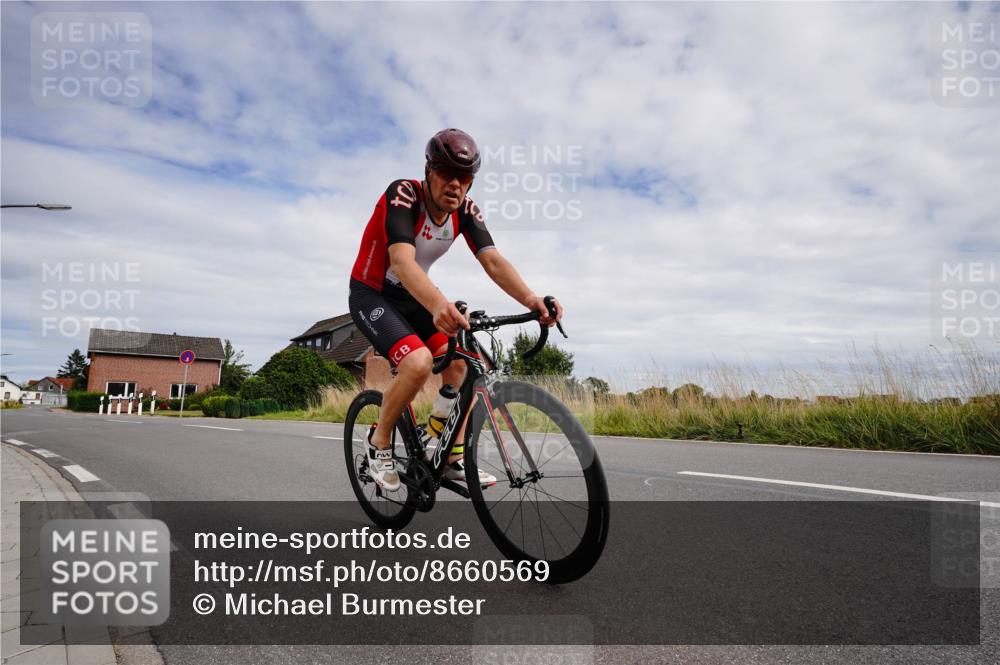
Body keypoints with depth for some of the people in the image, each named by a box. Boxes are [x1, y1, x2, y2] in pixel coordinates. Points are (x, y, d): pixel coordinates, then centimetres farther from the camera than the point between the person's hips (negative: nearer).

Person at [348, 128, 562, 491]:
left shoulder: (465, 209, -9)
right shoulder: (402, 194, -27)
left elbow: (492, 260, -21)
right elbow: (402, 260, -43)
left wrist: (531, 299, -40)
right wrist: (439, 305, -62)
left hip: (413, 297, 6)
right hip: (372, 295, -6)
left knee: (458, 359, -10)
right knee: (418, 362, -28)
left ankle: (454, 459, 3)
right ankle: (379, 441, -2)